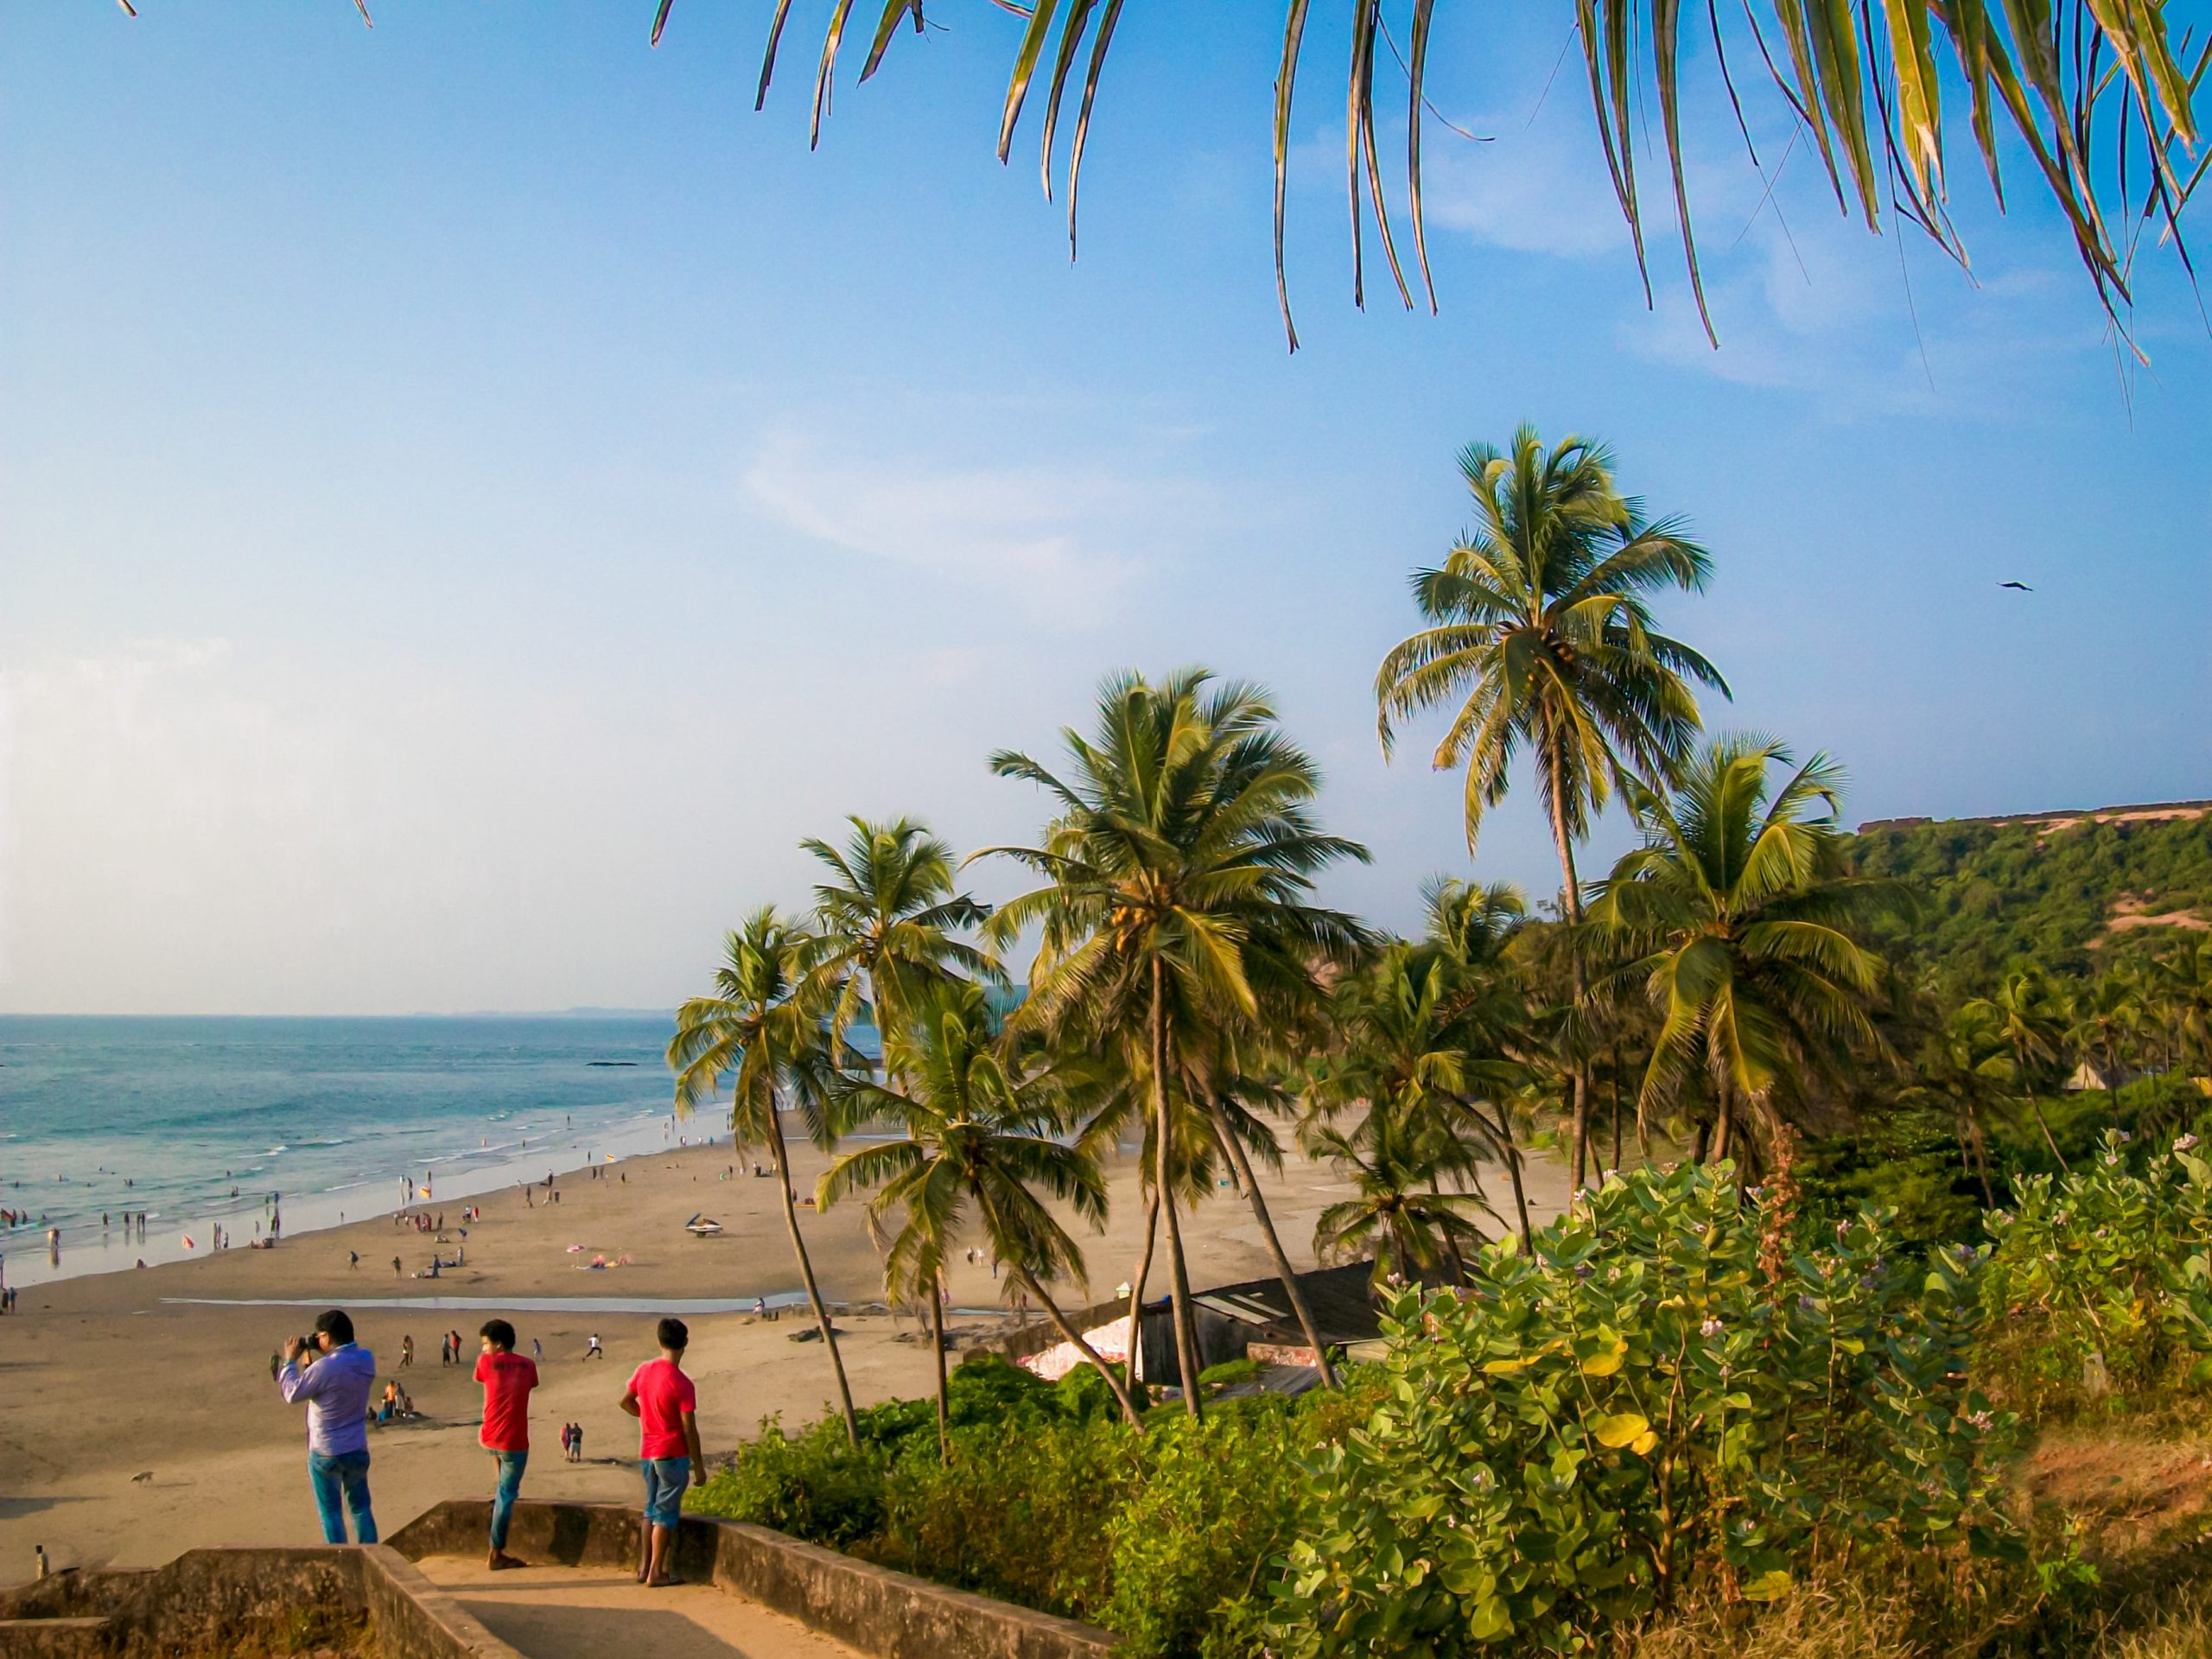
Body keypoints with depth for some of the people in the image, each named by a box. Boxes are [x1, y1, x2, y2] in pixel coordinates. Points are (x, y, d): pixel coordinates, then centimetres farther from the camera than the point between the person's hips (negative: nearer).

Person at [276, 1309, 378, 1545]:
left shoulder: (325, 1367, -24)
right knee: (361, 1507, 17)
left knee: (331, 1512, 7)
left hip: (326, 1453, -6)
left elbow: (292, 1394, -12)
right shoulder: (367, 1359, -4)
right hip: (358, 1449, 6)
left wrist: (290, 1361, -2)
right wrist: (324, 1355, 6)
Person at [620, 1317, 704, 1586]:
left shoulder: (644, 1371, 0)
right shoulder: (681, 1383, -20)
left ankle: (643, 1567, 20)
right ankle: (657, 1572, 3)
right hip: (673, 1455, -6)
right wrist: (699, 1467, -9)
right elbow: (689, 1430, -17)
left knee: (651, 1509, 17)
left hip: (647, 1453, 6)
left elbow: (625, 1402, 14)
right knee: (666, 1513, 1)